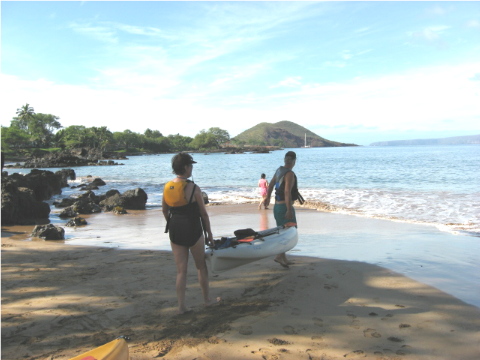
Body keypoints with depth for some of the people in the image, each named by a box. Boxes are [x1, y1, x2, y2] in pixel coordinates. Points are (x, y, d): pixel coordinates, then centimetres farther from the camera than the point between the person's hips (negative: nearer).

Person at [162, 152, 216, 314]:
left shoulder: (167, 187, 0)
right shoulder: (193, 188, -15)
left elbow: (164, 211, 11)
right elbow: (203, 213, -9)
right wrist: (209, 233, 2)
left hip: (175, 232, 4)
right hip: (193, 231, -4)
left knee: (181, 270, 12)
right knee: (201, 266, 15)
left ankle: (181, 305, 14)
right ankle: (207, 299, 28)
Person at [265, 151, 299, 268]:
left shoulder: (279, 170, 9)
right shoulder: (290, 174, -17)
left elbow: (271, 184, 22)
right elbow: (287, 192, -27)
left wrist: (268, 197, 37)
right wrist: (289, 210, -29)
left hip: (277, 206, 9)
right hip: (285, 206, -9)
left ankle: (283, 258, 23)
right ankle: (279, 256, -13)